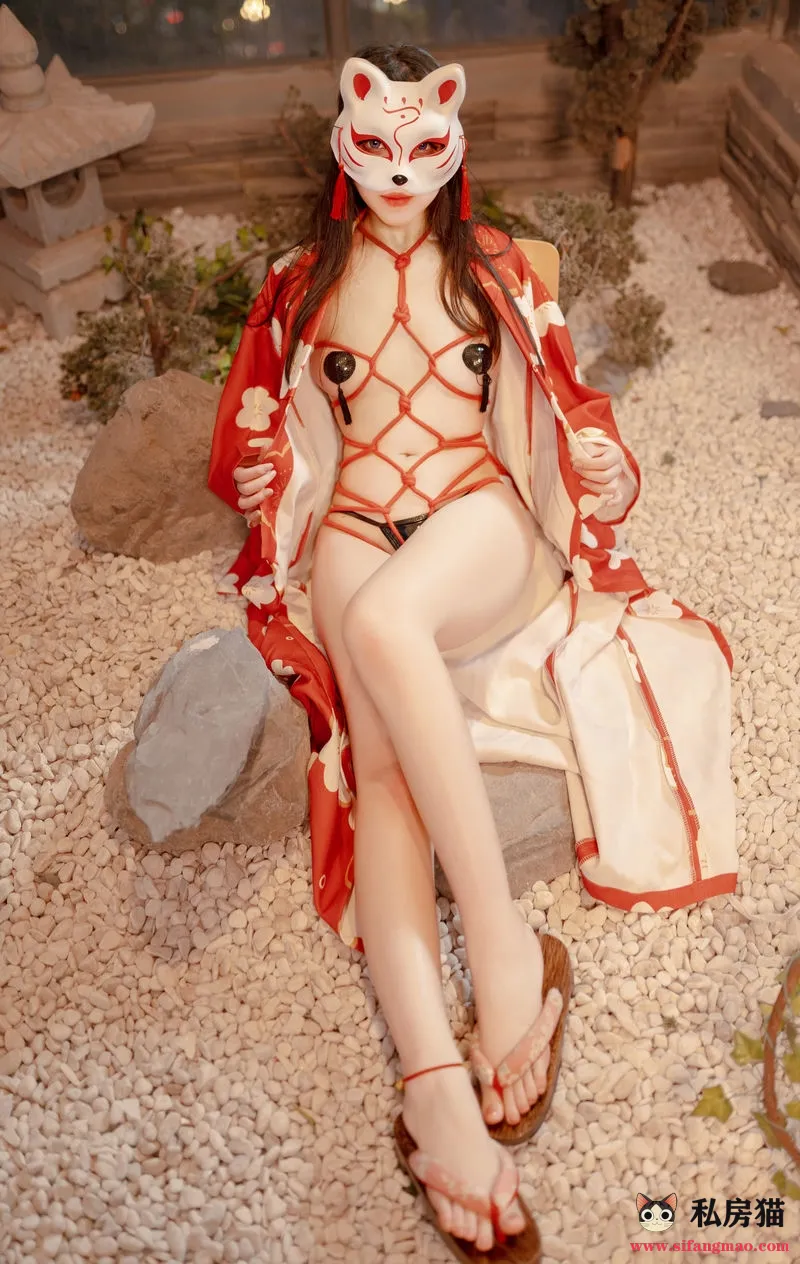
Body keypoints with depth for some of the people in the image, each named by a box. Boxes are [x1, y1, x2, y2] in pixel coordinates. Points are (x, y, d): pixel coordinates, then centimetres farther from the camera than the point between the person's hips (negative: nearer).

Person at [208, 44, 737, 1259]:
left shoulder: (494, 267, 18)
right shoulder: (302, 283, 19)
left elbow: (560, 407, 17)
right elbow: (265, 436, 22)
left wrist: (580, 503, 1)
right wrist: (289, 498, 3)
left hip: (482, 521, -1)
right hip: (355, 528, 2)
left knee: (383, 619, -39)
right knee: (384, 754, -26)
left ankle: (505, 944, -36)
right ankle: (435, 1087, -35)